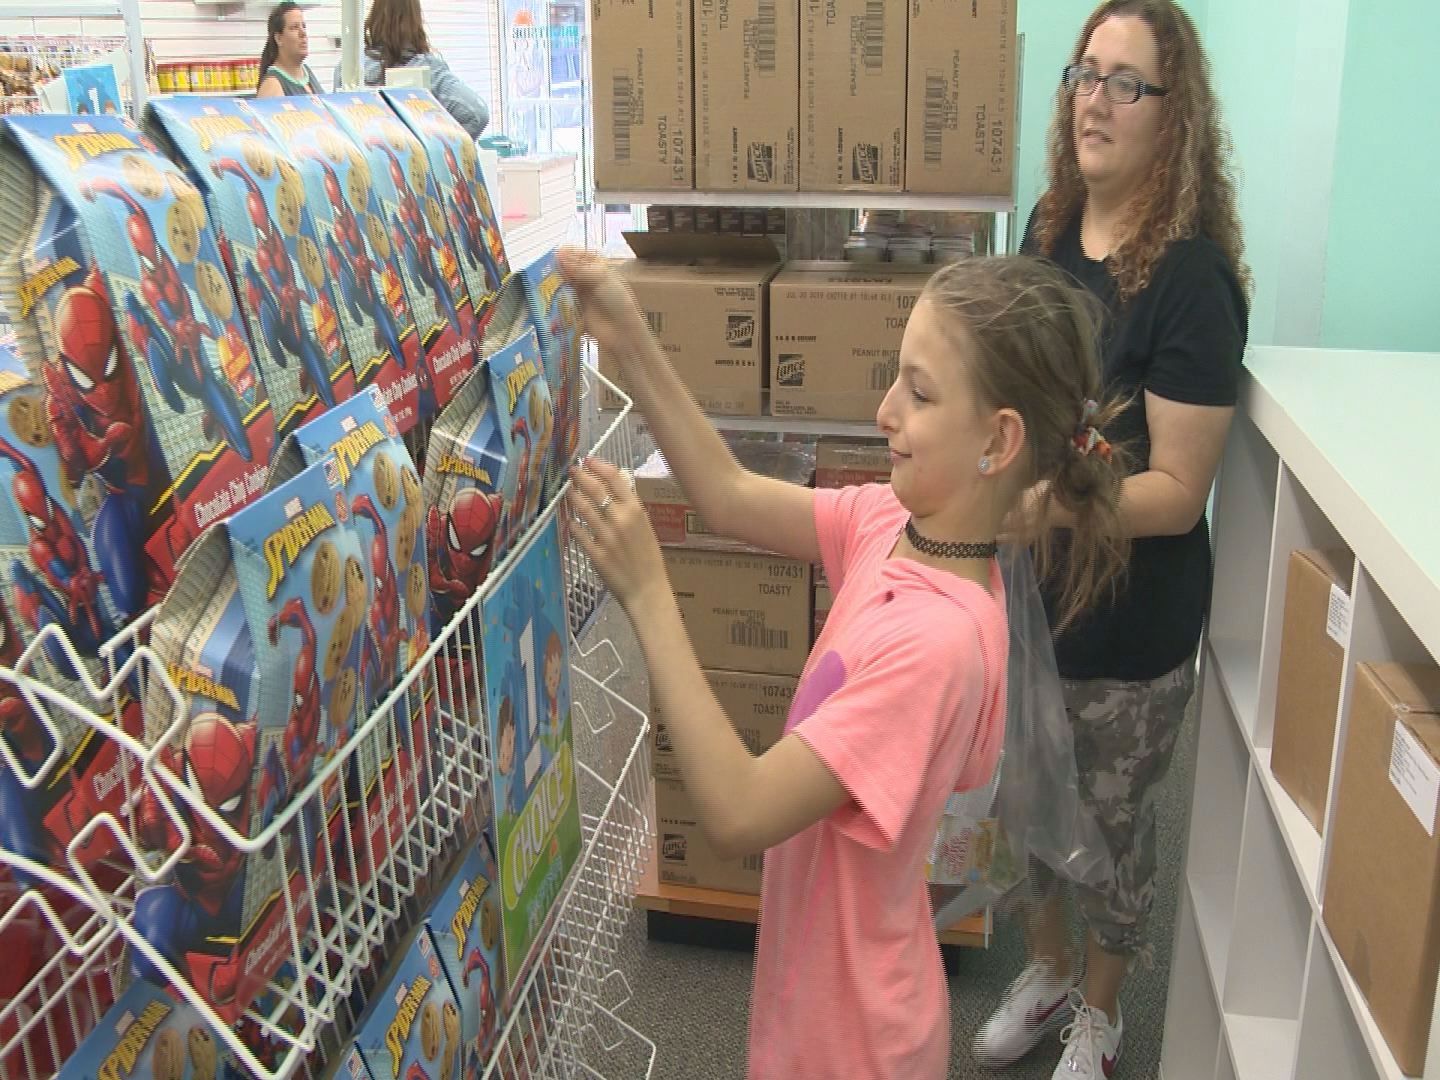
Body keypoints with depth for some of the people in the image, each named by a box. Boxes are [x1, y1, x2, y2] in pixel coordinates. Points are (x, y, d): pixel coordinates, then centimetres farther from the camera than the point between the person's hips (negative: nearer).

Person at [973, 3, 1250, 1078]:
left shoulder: (1190, 277, -21)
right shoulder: (1051, 229, 0)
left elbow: (1177, 491, -21)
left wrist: (1045, 502, -34)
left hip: (1130, 623, -6)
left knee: (1113, 821, 15)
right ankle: (1048, 971, 48)